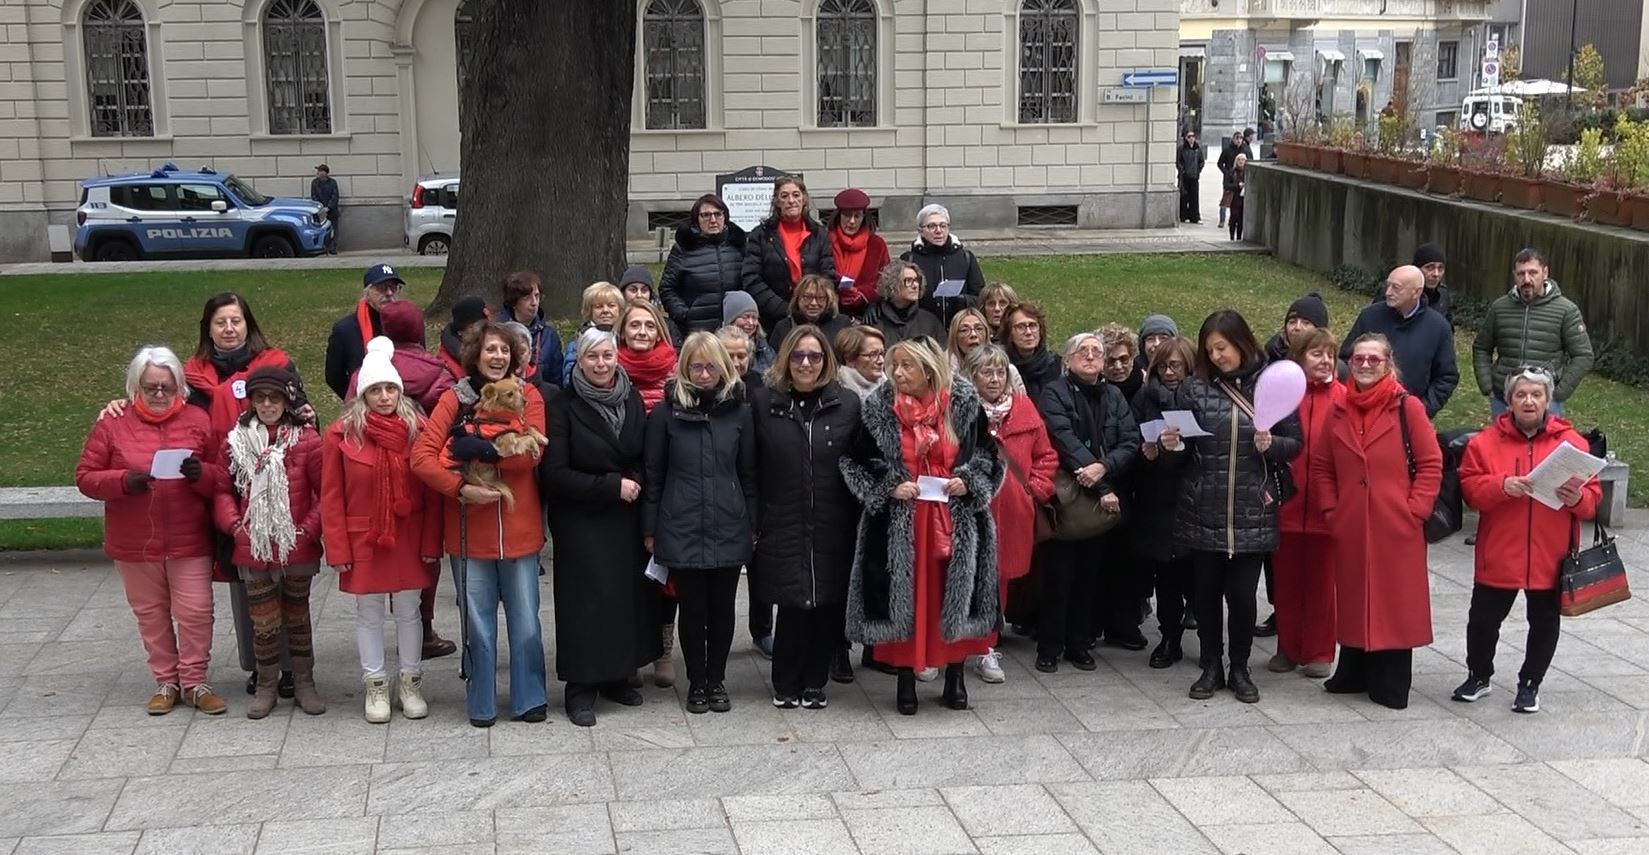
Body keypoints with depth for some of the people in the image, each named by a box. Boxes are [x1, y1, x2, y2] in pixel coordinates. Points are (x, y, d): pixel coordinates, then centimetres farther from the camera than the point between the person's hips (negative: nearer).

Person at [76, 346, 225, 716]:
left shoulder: (198, 421, 1)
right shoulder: (112, 425, 0)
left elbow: (224, 477, 1)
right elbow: (85, 477, -1)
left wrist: (201, 474, -21)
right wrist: (123, 481, -19)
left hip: (189, 542, -1)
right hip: (134, 544, 1)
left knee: (196, 613, -1)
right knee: (151, 615, 11)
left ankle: (194, 682, 14)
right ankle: (165, 682, 25)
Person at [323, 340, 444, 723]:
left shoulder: (419, 430, -4)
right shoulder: (341, 434, -6)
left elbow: (432, 493, -2)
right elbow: (331, 497, -4)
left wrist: (431, 543, -5)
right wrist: (338, 548, -7)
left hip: (410, 540, 1)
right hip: (363, 542, -1)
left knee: (409, 610, 11)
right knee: (369, 613, 10)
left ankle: (411, 682, 24)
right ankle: (375, 685, 22)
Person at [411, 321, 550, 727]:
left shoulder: (528, 396, 1)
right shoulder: (455, 399, 0)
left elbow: (531, 454, -14)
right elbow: (421, 456, -10)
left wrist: (476, 451, -20)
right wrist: (461, 488, -21)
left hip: (519, 529, 0)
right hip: (469, 531, 0)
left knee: (526, 622, 8)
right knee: (478, 625, 9)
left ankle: (529, 699, 23)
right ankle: (481, 704, 22)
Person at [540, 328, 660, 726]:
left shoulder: (632, 400, 4)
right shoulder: (565, 407, -10)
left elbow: (645, 458, 13)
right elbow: (555, 474, -13)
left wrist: (636, 484, -7)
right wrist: (612, 486, -15)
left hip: (625, 518, 4)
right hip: (581, 524, -4)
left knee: (628, 594, 7)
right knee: (586, 599, -2)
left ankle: (615, 675, 23)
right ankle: (581, 689, 8)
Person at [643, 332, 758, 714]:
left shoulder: (738, 411, 3)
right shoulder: (666, 411, -1)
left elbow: (748, 473, 8)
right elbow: (653, 474, 2)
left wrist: (753, 523, 7)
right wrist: (650, 528, 2)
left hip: (728, 527, 1)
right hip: (681, 527, -1)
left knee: (722, 607, 8)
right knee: (692, 608, 6)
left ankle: (717, 680, 24)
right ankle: (696, 682, 21)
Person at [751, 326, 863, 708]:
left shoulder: (847, 404, 4)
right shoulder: (763, 400, 1)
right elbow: (750, 465, 1)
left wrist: (857, 519, 0)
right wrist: (753, 519, -3)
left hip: (832, 526, 1)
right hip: (783, 525, -1)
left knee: (827, 605, 4)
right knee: (792, 604, -2)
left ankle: (815, 683, 20)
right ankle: (786, 686, 14)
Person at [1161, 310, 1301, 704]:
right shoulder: (1195, 388, 2)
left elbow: (1295, 444, 4)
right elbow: (1185, 453, 7)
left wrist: (1271, 444, -16)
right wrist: (1173, 446, -15)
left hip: (1252, 512, -1)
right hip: (1204, 511, 1)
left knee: (1243, 593, 3)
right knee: (1207, 590, 9)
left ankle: (1240, 669, 21)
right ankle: (1211, 667, 24)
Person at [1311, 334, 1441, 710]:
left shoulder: (1408, 408, -5)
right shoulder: (1339, 411, 8)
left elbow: (1431, 464, -5)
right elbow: (1321, 466, 14)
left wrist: (1415, 511, -9)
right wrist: (1330, 509, 4)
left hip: (1396, 529, -4)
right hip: (1350, 529, 4)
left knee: (1395, 602, 3)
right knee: (1353, 600, 11)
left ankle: (1391, 684, 12)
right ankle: (1354, 674, 23)